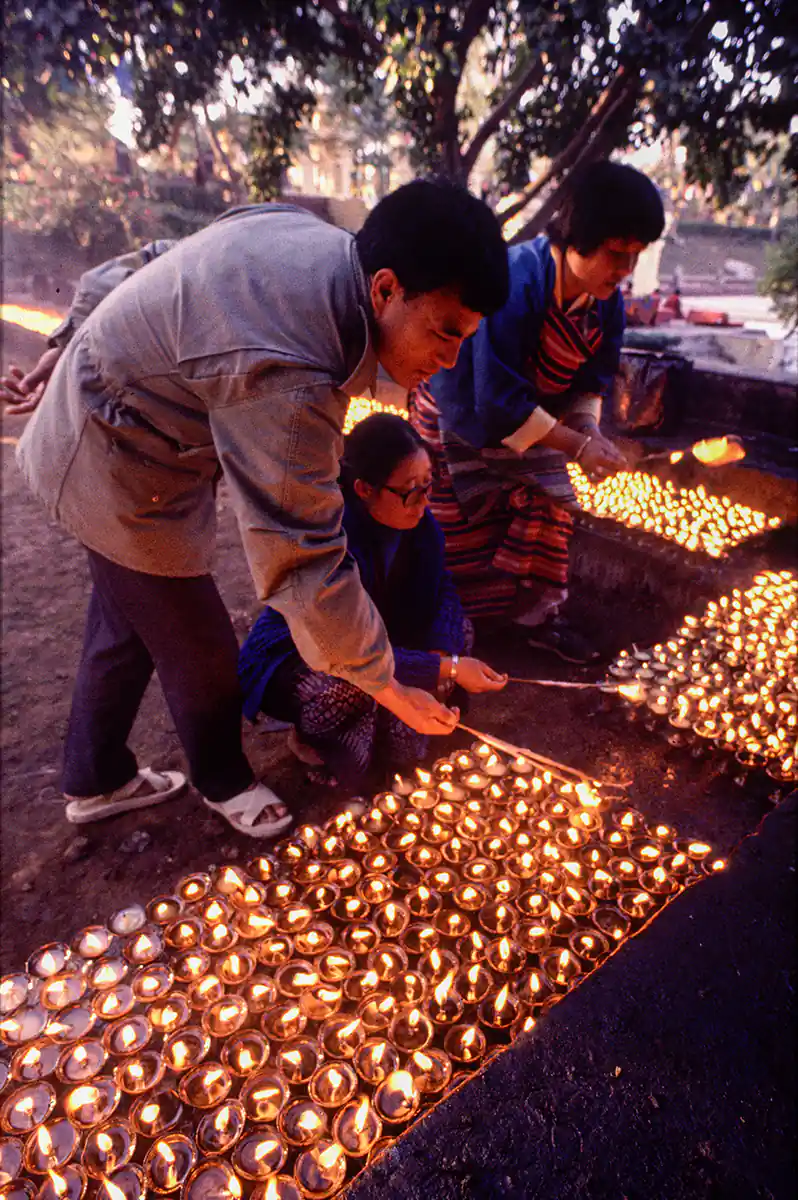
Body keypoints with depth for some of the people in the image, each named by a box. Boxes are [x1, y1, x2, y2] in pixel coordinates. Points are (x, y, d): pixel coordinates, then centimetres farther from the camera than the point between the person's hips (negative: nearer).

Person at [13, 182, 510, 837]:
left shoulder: (307, 233, -6)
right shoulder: (286, 380, -36)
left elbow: (140, 265, 7)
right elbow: (304, 561, -33)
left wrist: (79, 350, 19)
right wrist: (389, 689, -21)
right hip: (122, 475, -9)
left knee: (127, 623, 22)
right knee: (199, 654, 7)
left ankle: (97, 781, 44)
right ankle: (225, 783, 36)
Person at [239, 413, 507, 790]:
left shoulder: (417, 519, -14)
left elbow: (442, 590, -6)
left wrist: (439, 656, -25)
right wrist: (447, 669, -37)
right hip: (290, 659, -7)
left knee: (457, 630, -10)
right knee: (354, 685, -37)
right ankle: (313, 738, -3)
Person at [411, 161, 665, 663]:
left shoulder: (607, 302, -11)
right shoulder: (515, 283, -34)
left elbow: (590, 382, 0)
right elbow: (498, 400, -36)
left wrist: (589, 429, -21)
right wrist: (578, 446, -33)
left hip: (526, 418, 7)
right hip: (461, 414, -6)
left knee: (550, 507, 4)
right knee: (465, 527, 1)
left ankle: (537, 613, 20)